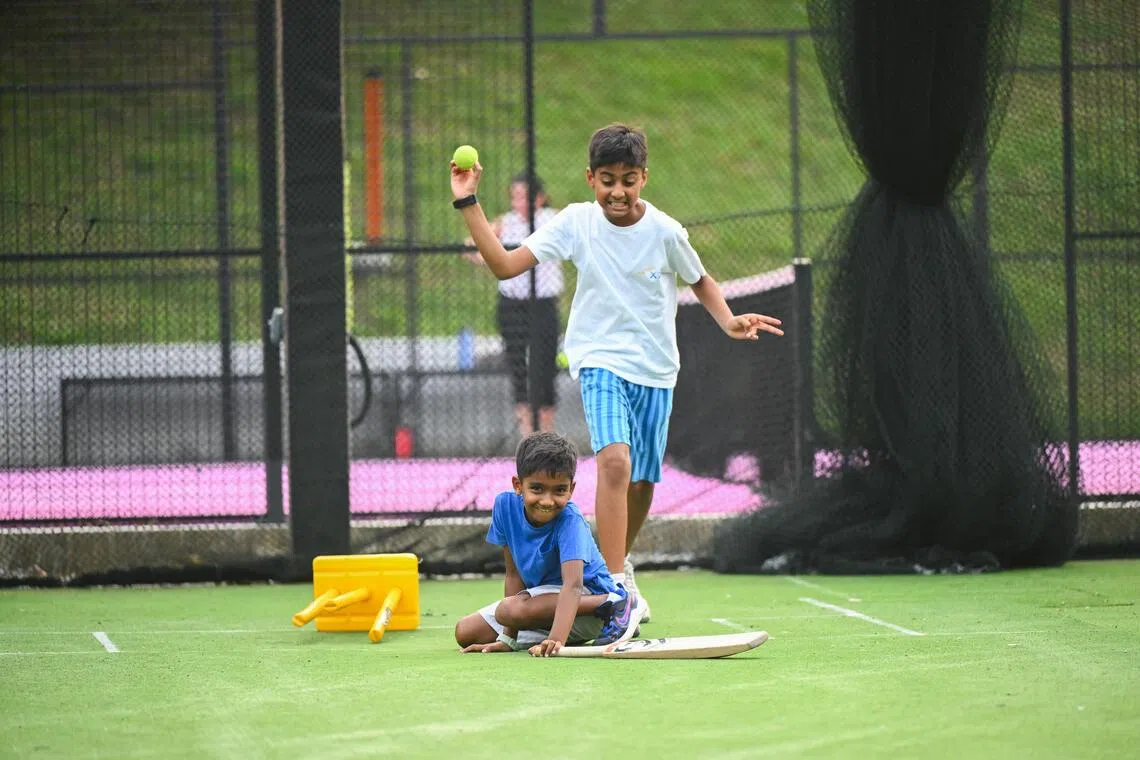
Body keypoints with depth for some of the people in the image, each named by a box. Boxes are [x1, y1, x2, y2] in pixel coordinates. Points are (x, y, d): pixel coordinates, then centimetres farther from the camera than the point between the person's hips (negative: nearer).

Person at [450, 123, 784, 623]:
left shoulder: (665, 232, -7)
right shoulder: (575, 222, -7)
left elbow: (700, 281, 10)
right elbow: (504, 264, -9)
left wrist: (728, 321, -8)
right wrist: (468, 203, -14)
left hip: (655, 370, 2)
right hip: (601, 362, -2)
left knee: (642, 481, 11)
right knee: (615, 460, -25)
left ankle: (618, 564, 39)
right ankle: (616, 586, -29)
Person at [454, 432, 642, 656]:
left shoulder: (569, 521, -28)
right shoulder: (506, 505, -11)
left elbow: (573, 584, -40)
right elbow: (514, 573, -5)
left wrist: (556, 639, -56)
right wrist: (508, 639, -10)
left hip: (588, 596, -7)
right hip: (542, 596, 7)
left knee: (509, 609, -34)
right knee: (465, 632, 2)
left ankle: (611, 605, -24)